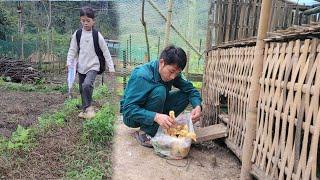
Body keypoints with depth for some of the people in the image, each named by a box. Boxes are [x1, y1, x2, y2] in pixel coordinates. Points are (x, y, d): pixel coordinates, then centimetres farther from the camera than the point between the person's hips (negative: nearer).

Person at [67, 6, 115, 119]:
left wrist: (111, 67, -4)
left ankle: (88, 107, -7)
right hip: (81, 67, 4)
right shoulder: (77, 34, 0)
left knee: (87, 85, -26)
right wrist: (69, 62, -9)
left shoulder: (97, 35, -7)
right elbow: (72, 50, 6)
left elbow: (105, 51, -4)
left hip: (93, 66, -4)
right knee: (82, 89, 11)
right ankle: (86, 109, 29)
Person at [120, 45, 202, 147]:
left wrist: (197, 106, -28)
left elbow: (190, 89, -6)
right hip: (132, 116, -6)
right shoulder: (142, 76, -30)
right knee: (159, 91, -32)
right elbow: (129, 109, -34)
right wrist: (155, 116, -49)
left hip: (155, 112, 6)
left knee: (184, 95, -11)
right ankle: (145, 133, -19)